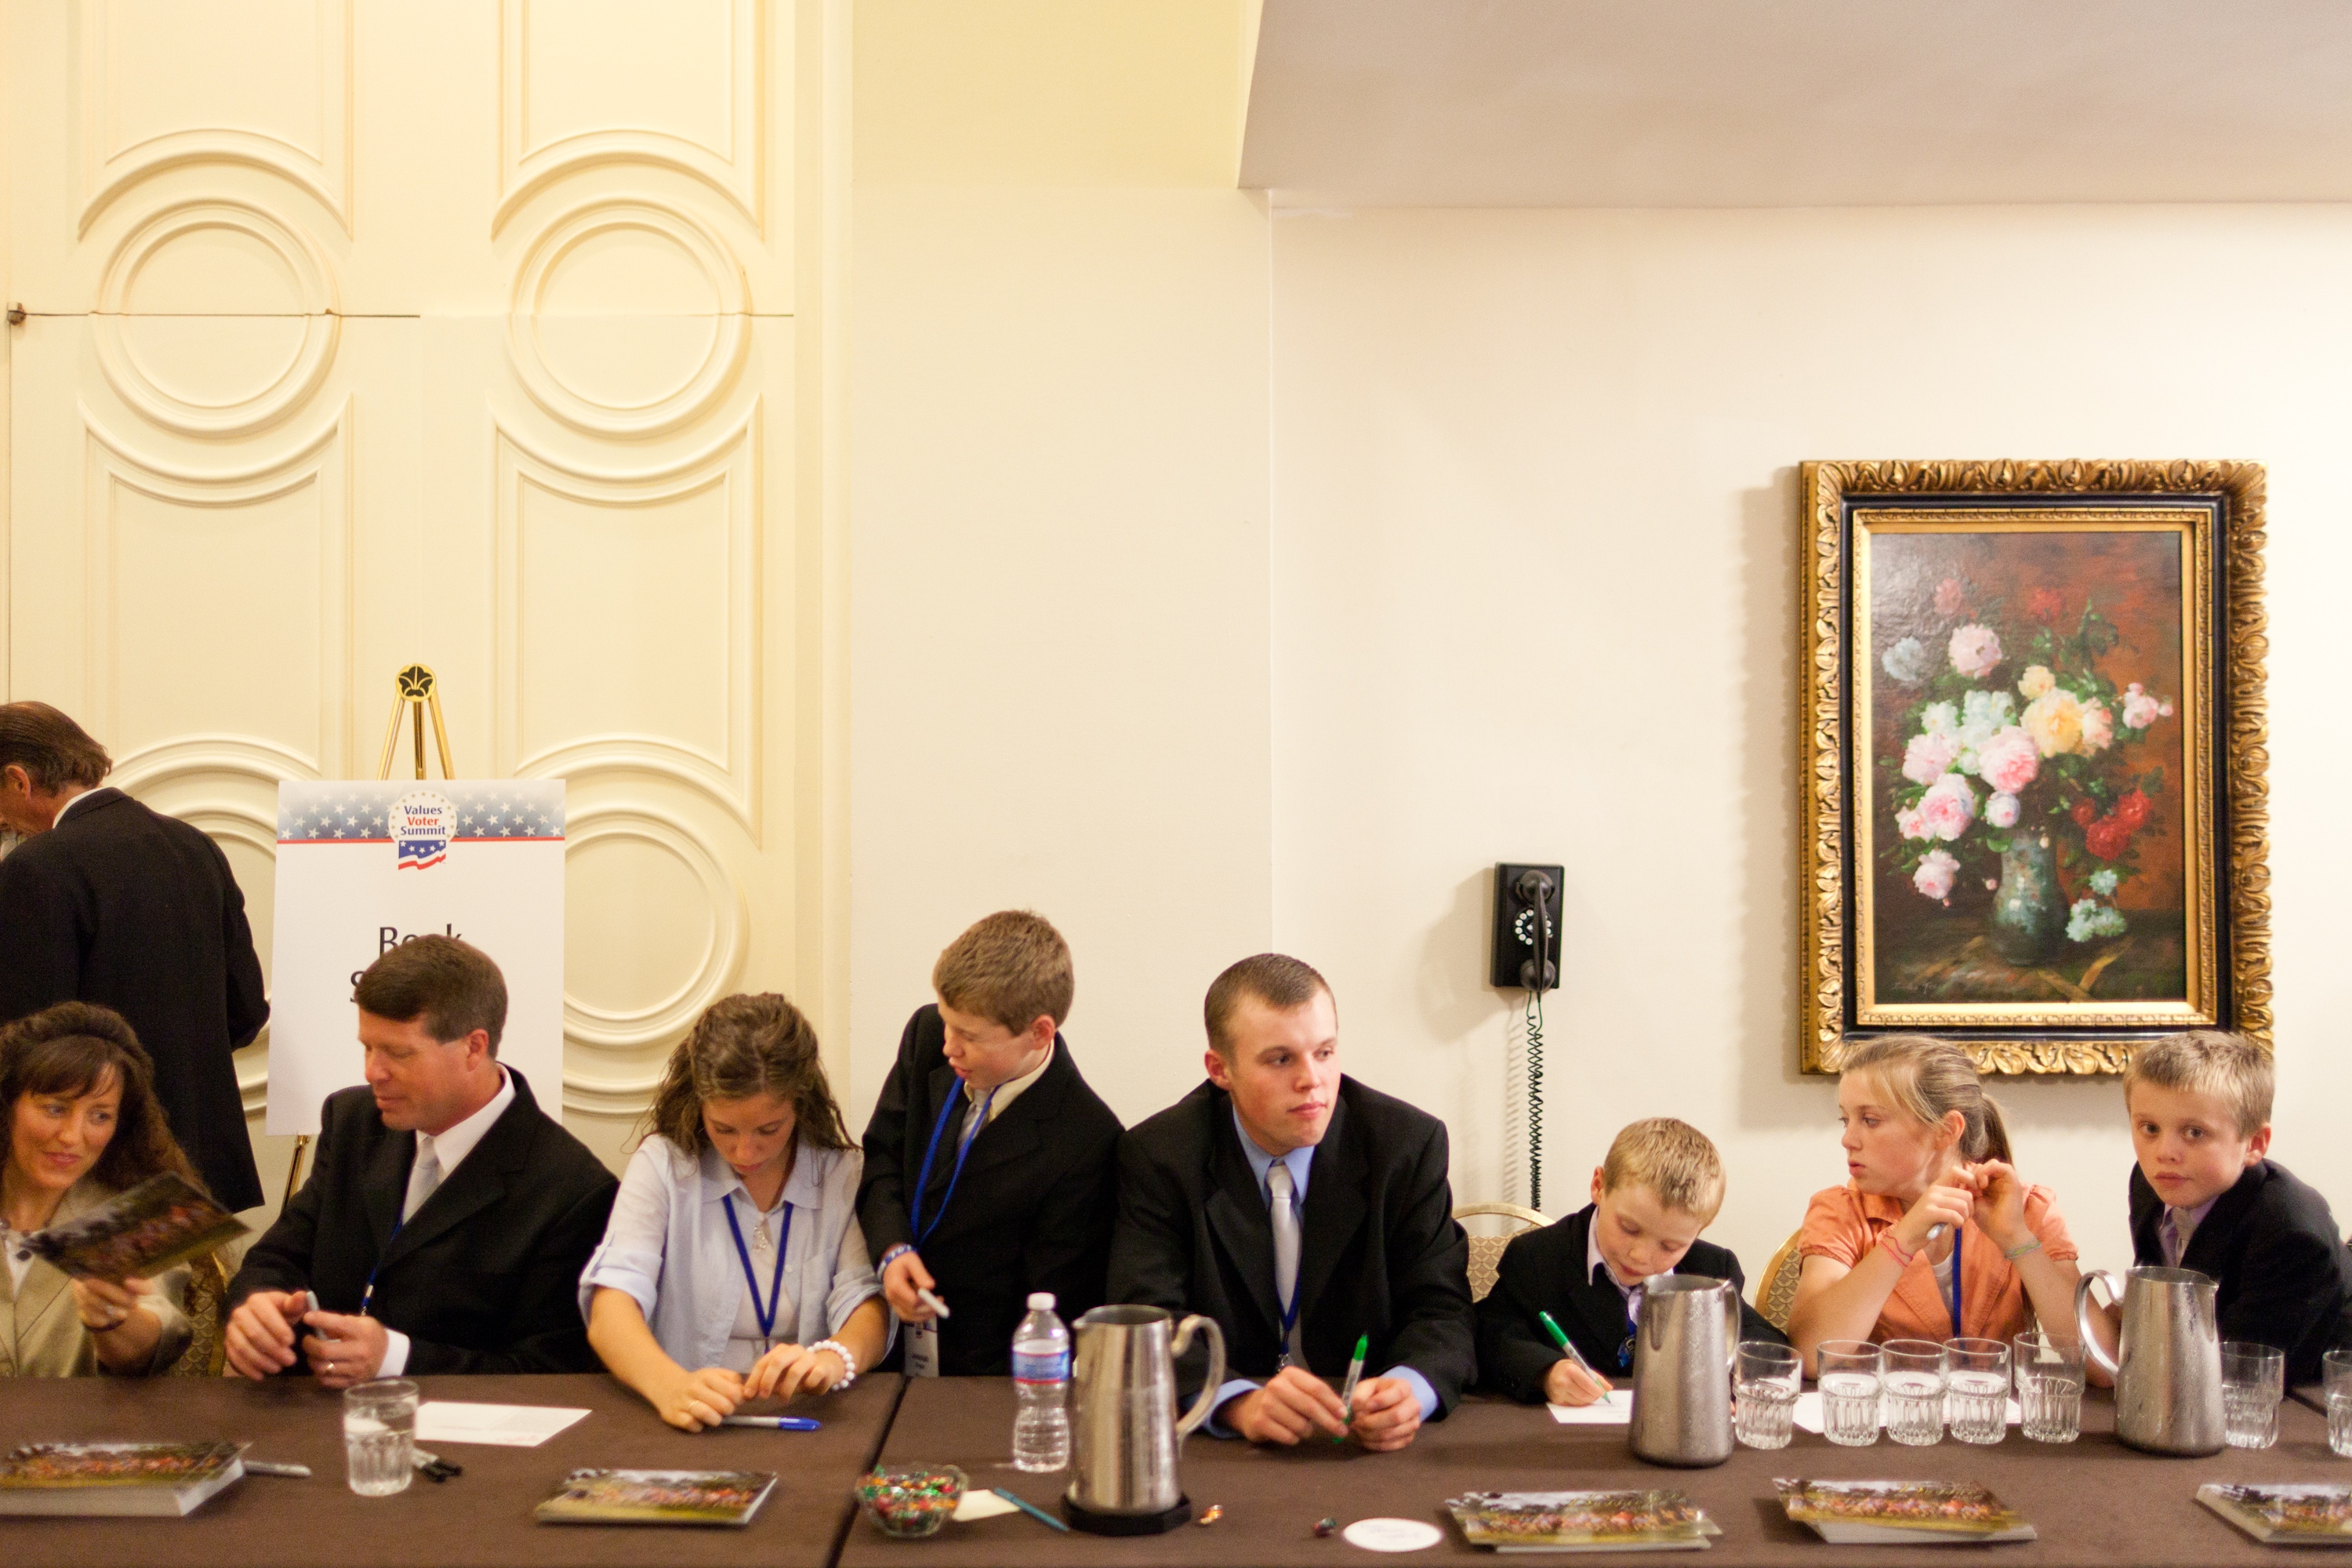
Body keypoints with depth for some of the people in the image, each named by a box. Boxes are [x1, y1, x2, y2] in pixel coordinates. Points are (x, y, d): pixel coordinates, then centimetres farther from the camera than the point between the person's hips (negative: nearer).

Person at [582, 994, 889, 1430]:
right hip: (687, 1423, 0)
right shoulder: (662, 1164, 1)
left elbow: (868, 1306, -6)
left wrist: (833, 1358, -30)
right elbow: (609, 1312, -12)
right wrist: (671, 1385, -33)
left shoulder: (841, 1174, 4)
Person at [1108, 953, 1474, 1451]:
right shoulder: (1158, 1156, -4)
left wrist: (1410, 1389, -27)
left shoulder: (1409, 1144, 0)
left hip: (1372, 1453, 2)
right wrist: (1239, 1401, -33)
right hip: (1216, 1442, -1)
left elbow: (1442, 1314, -4)